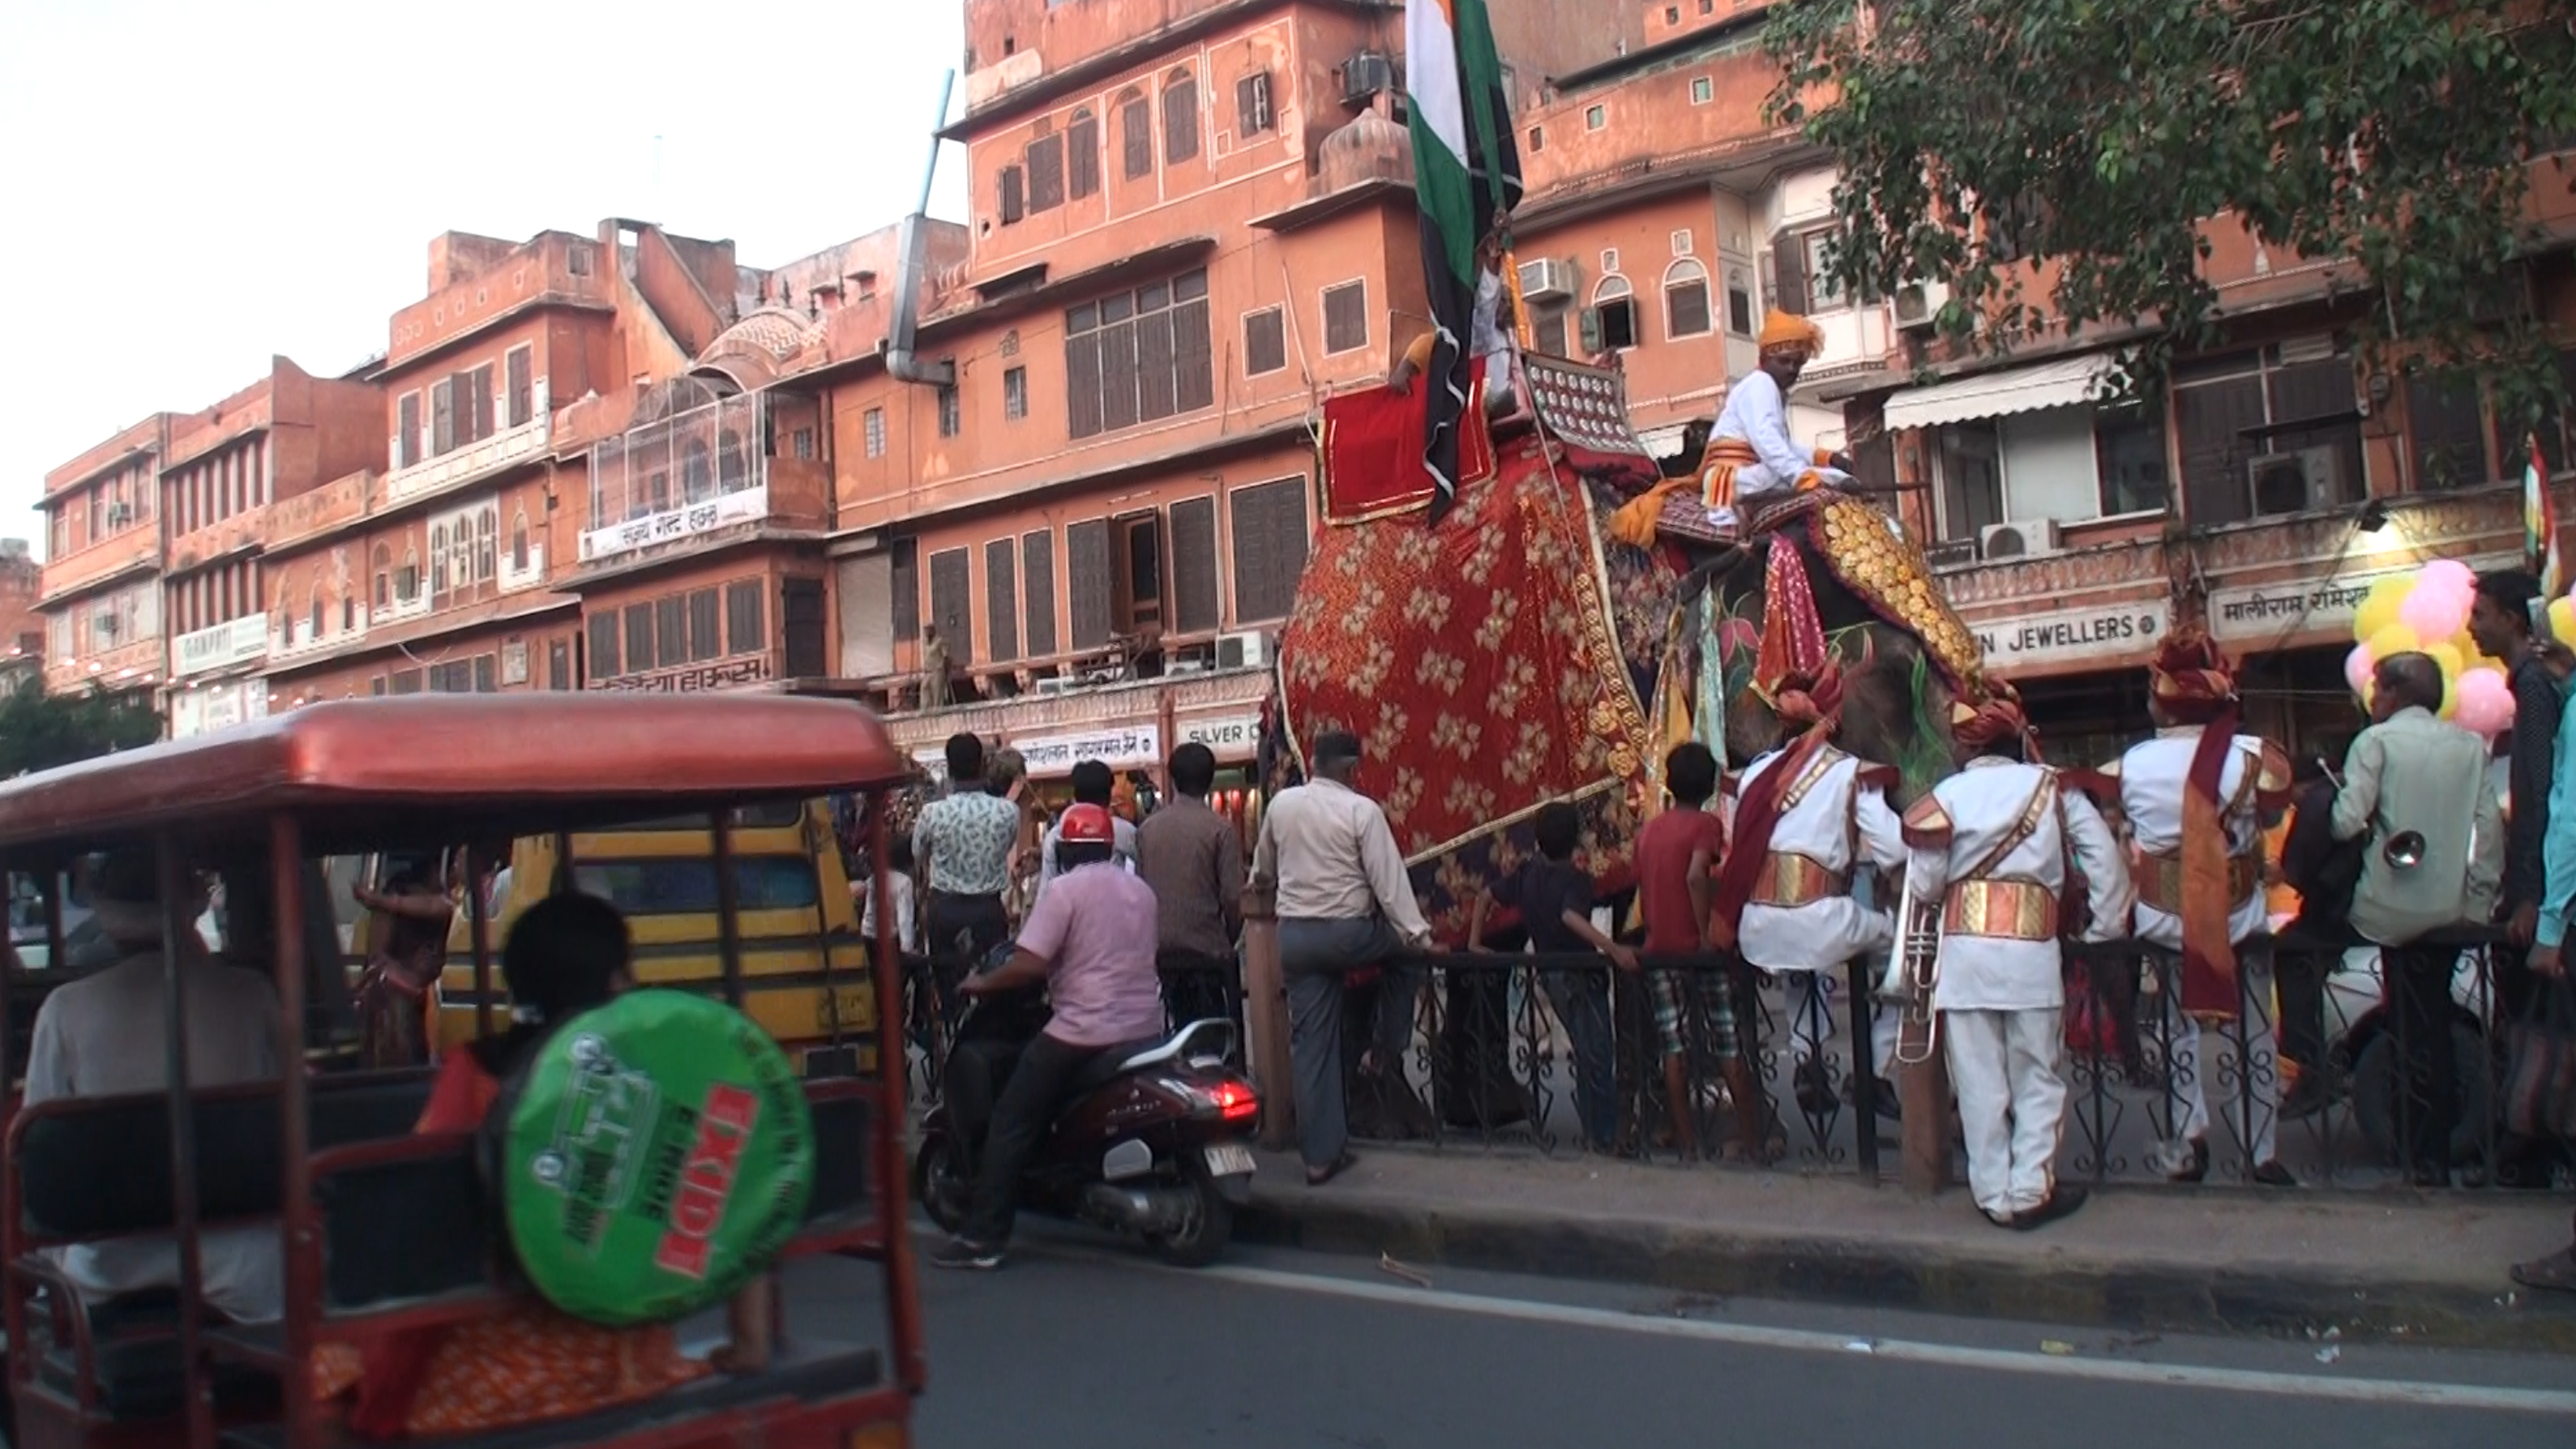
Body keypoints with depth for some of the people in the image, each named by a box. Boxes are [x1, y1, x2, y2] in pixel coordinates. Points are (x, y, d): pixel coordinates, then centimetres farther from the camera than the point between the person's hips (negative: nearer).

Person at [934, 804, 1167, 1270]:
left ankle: (983, 1237, -5)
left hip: (1085, 1031, -7)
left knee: (1011, 1123, 0)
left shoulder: (1066, 890, -8)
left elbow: (1029, 966, -16)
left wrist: (981, 983, -1)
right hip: (1145, 1028, 7)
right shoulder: (1141, 890, 12)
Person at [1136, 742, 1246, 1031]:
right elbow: (1232, 897, -11)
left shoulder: (1147, 829, 3)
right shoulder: (1221, 829, -8)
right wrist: (1231, 938, 7)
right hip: (1207, 950, -4)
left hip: (1161, 951, 4)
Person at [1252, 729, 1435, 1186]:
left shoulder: (1281, 804, 6)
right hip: (1348, 932, -4)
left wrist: (1261, 884, 46)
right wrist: (1418, 935, -11)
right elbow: (1389, 878, -13)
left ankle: (1320, 1155, 8)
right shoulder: (1362, 810, -9)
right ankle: (1385, 1054, 24)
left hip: (1294, 934, 4)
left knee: (1311, 1042, 7)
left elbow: (1263, 868, 23)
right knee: (1404, 952, 26)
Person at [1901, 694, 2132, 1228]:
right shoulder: (2052, 788, 5)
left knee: (1980, 1082, 6)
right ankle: (2030, 1190, 7)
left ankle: (1995, 1195, 11)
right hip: (2032, 951, 0)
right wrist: (2103, 931, 7)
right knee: (2037, 1079, 10)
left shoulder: (1946, 795, 2)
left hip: (1964, 952, 0)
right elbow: (2106, 861, 0)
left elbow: (1924, 886, 0)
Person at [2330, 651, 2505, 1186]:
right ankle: (2440, 1143, 24)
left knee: (2416, 1029, 9)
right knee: (2436, 1022, 18)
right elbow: (2489, 827, 0)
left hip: (2396, 907, -4)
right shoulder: (2469, 744, 3)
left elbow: (2347, 820, -16)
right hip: (2454, 907, 4)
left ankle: (2428, 1161, 14)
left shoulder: (2377, 740, -8)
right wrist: (2481, 897, 7)